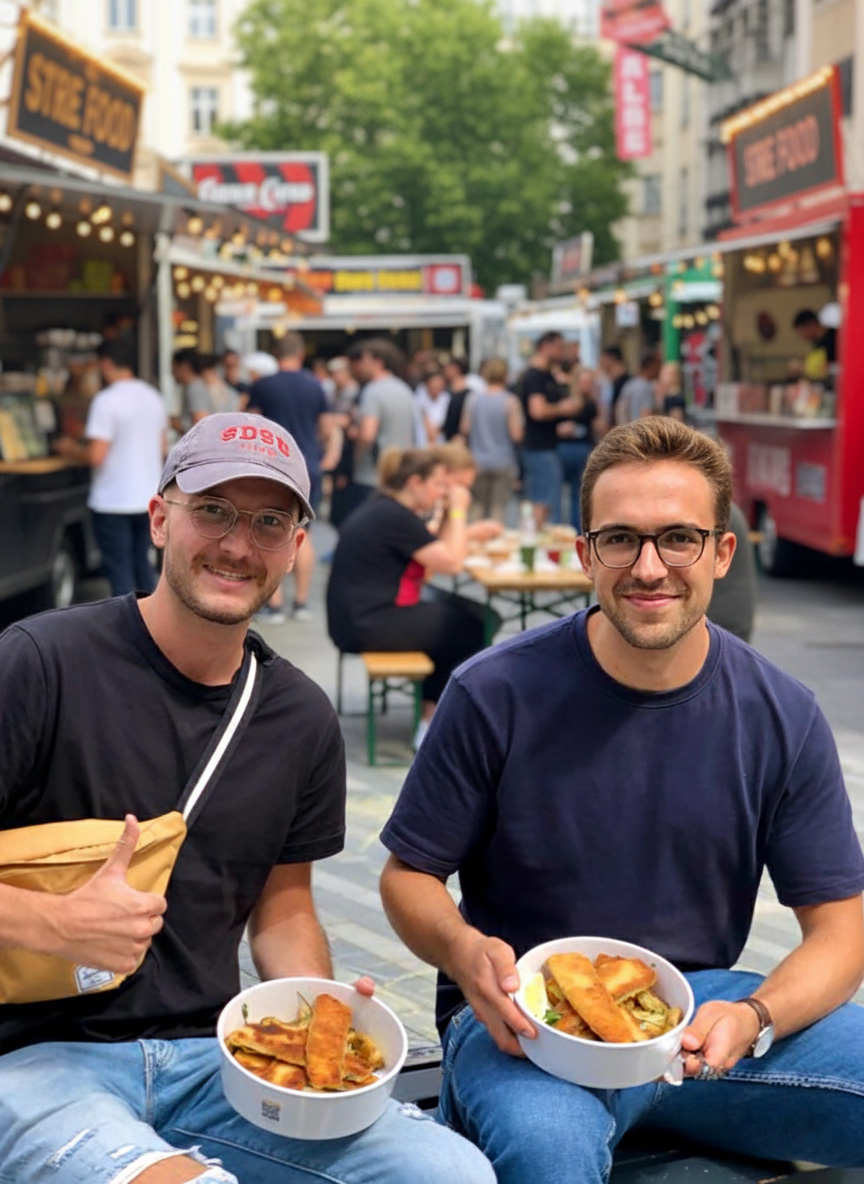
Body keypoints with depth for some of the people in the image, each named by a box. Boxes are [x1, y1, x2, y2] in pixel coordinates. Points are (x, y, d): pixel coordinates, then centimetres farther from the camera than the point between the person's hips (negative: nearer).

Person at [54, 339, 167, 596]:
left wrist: (70, 449, -2)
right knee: (142, 563, 18)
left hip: (114, 501, -7)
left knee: (119, 569, 0)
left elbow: (95, 456, -20)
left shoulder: (107, 400, -16)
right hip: (147, 497, 7)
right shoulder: (153, 397, 6)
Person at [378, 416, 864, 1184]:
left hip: (697, 1006, 3)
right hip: (525, 1018, -3)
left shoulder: (783, 718, -3)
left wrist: (753, 1019, -20)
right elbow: (409, 875, 0)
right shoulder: (498, 695, -10)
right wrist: (464, 952, -23)